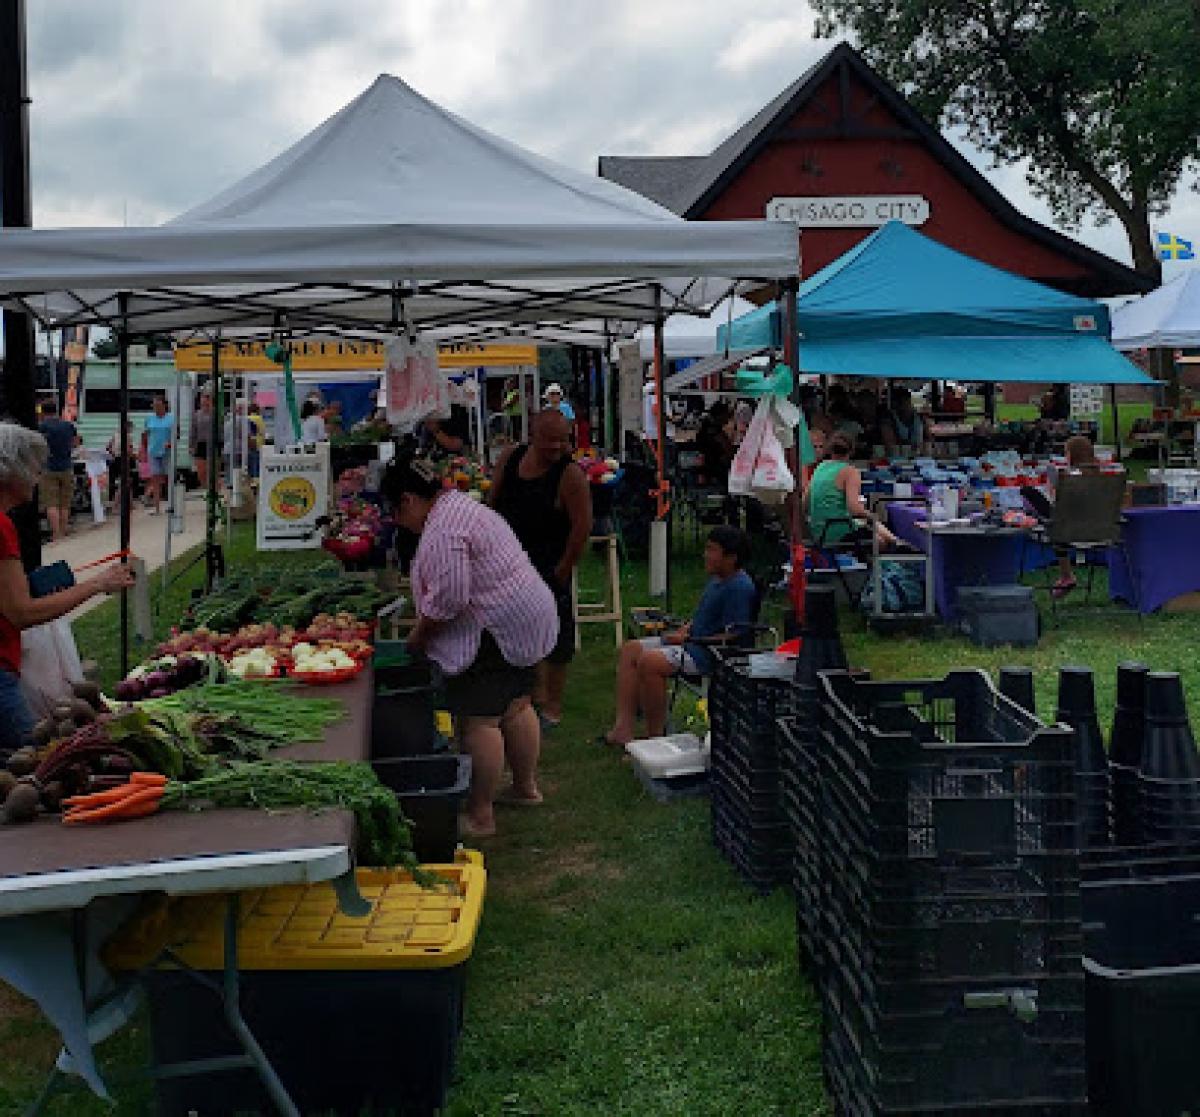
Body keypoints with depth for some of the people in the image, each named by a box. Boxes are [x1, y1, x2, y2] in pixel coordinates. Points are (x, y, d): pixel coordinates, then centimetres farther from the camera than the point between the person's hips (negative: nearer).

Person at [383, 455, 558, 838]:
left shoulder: (442, 530, -19)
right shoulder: (461, 506, 16)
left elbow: (447, 599, -25)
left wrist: (417, 639, -10)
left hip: (497, 630, -11)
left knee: (479, 721, -5)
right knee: (516, 706, 20)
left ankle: (480, 817, 1)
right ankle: (526, 787, 33)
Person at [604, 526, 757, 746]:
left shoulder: (740, 587, -17)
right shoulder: (716, 579, 15)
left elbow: (733, 637, -22)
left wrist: (689, 639, -17)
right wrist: (684, 630, 6)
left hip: (710, 653, -11)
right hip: (692, 641, 11)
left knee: (649, 661, -28)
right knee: (630, 649, 4)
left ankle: (656, 735, -16)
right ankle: (624, 727, -4)